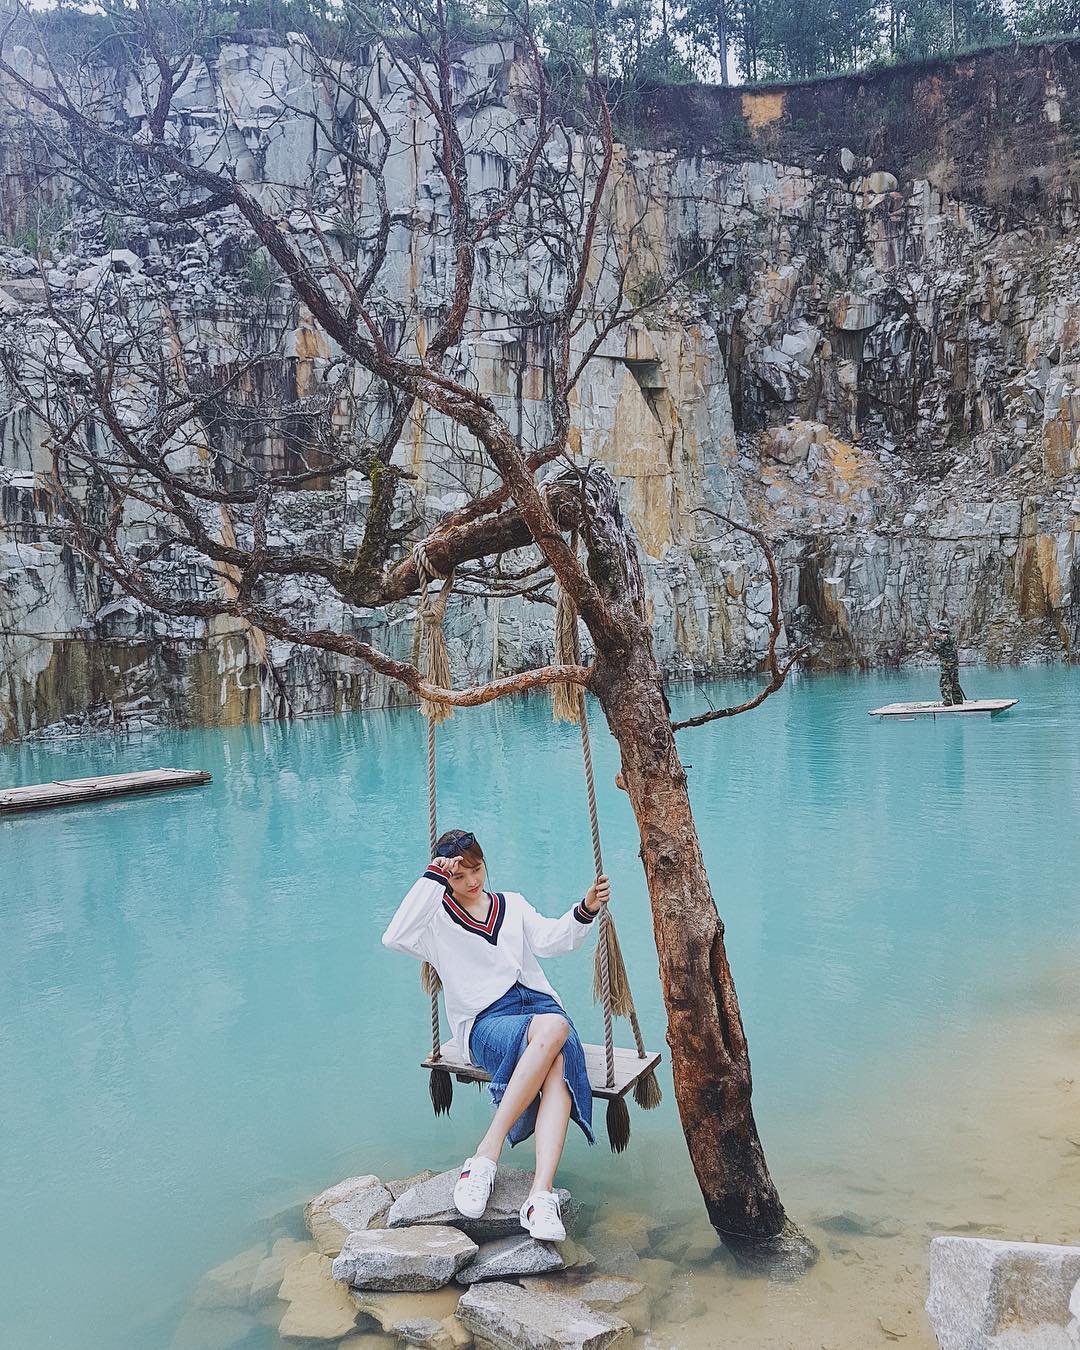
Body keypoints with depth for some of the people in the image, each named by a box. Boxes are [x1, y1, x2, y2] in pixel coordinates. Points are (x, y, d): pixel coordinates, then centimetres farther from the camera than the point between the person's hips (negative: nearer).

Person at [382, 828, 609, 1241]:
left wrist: (585, 911, -16)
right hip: (485, 1022, -3)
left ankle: (541, 1194, -45)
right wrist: (432, 878, -12)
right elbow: (395, 938, -10)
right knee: (553, 1028, -37)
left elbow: (552, 938, 4)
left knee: (558, 1061, -33)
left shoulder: (513, 904, 23)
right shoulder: (438, 919, 12)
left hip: (539, 1003, 4)